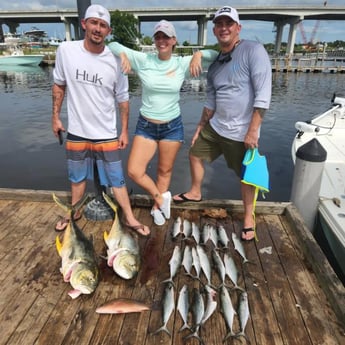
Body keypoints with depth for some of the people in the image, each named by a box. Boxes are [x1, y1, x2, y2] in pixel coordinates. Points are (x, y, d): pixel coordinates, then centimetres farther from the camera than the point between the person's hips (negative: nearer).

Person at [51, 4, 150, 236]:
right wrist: (56, 117, 7)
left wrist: (125, 131, 1)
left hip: (106, 134, -2)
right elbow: (59, 85, 6)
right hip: (76, 132, 2)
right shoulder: (66, 51, -8)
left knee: (117, 179, 7)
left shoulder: (115, 61, -11)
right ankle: (74, 212, 42)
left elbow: (123, 99, -1)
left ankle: (129, 218, 23)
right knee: (77, 177, 20)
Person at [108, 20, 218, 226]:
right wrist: (123, 55, -19)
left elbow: (215, 56, -2)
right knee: (134, 171, -6)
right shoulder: (143, 60, -6)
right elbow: (113, 45, 1)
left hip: (172, 126, 0)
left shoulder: (182, 63, -4)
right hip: (146, 125, 1)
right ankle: (161, 197, 20)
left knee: (165, 171, 13)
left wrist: (199, 54, -20)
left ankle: (157, 207, 37)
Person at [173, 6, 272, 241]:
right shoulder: (215, 63, 9)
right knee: (195, 154, 19)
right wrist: (200, 128, 18)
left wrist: (252, 130, -21)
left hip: (241, 132, -7)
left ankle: (249, 217, 26)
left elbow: (263, 94, -17)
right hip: (214, 126, 7)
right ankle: (195, 193, 43)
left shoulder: (253, 50, -11)